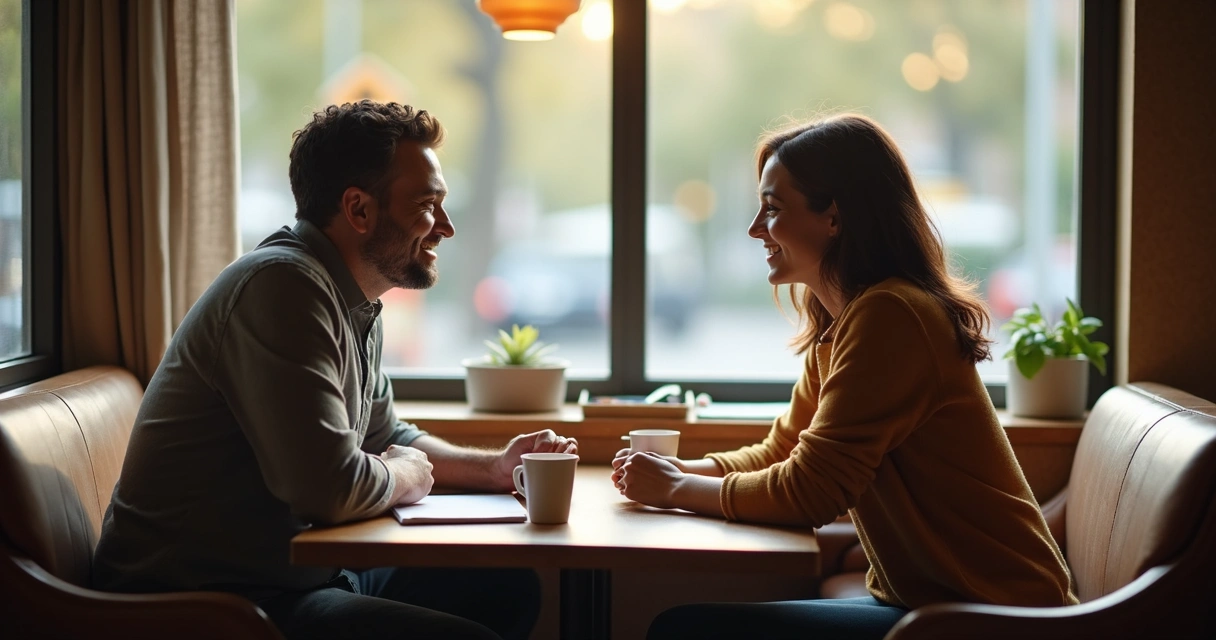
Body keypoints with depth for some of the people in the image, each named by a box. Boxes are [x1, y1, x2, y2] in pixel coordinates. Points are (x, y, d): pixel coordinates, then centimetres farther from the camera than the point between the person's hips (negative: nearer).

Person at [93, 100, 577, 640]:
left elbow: (384, 435, 28)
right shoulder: (284, 286, -21)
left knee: (510, 589, 14)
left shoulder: (357, 307, 12)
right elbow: (332, 488, -28)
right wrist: (408, 473, -6)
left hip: (295, 573, 11)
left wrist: (494, 468, 12)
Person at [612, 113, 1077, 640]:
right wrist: (682, 469, -1)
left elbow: (809, 490, -20)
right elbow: (780, 452, 17)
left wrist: (676, 489, -7)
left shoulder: (887, 317, -20)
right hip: (922, 597, 9)